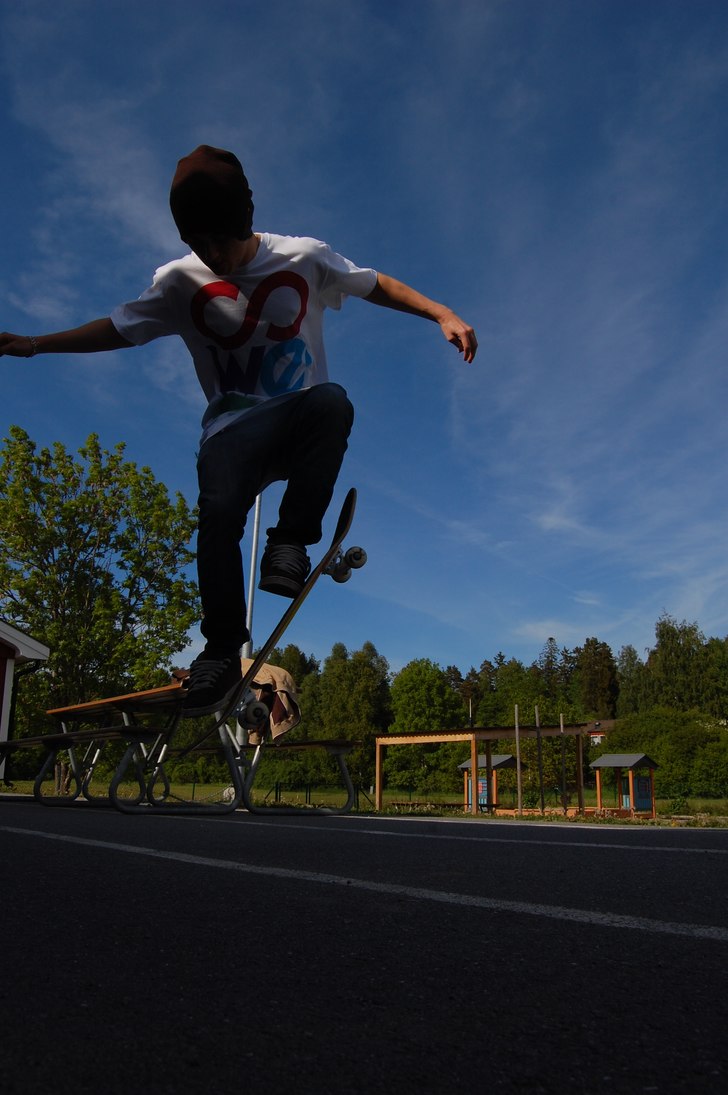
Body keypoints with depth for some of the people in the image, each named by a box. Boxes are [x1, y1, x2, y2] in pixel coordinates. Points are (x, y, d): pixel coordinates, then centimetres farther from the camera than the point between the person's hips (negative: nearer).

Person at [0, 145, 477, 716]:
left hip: (300, 420, 0)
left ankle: (291, 540, -24)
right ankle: (223, 648, -12)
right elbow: (119, 328, 9)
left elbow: (377, 285, 8)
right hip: (234, 427, 0)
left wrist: (443, 314, -4)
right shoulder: (181, 281, 1)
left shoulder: (305, 256, -1)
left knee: (332, 401, -37)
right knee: (218, 514, -29)